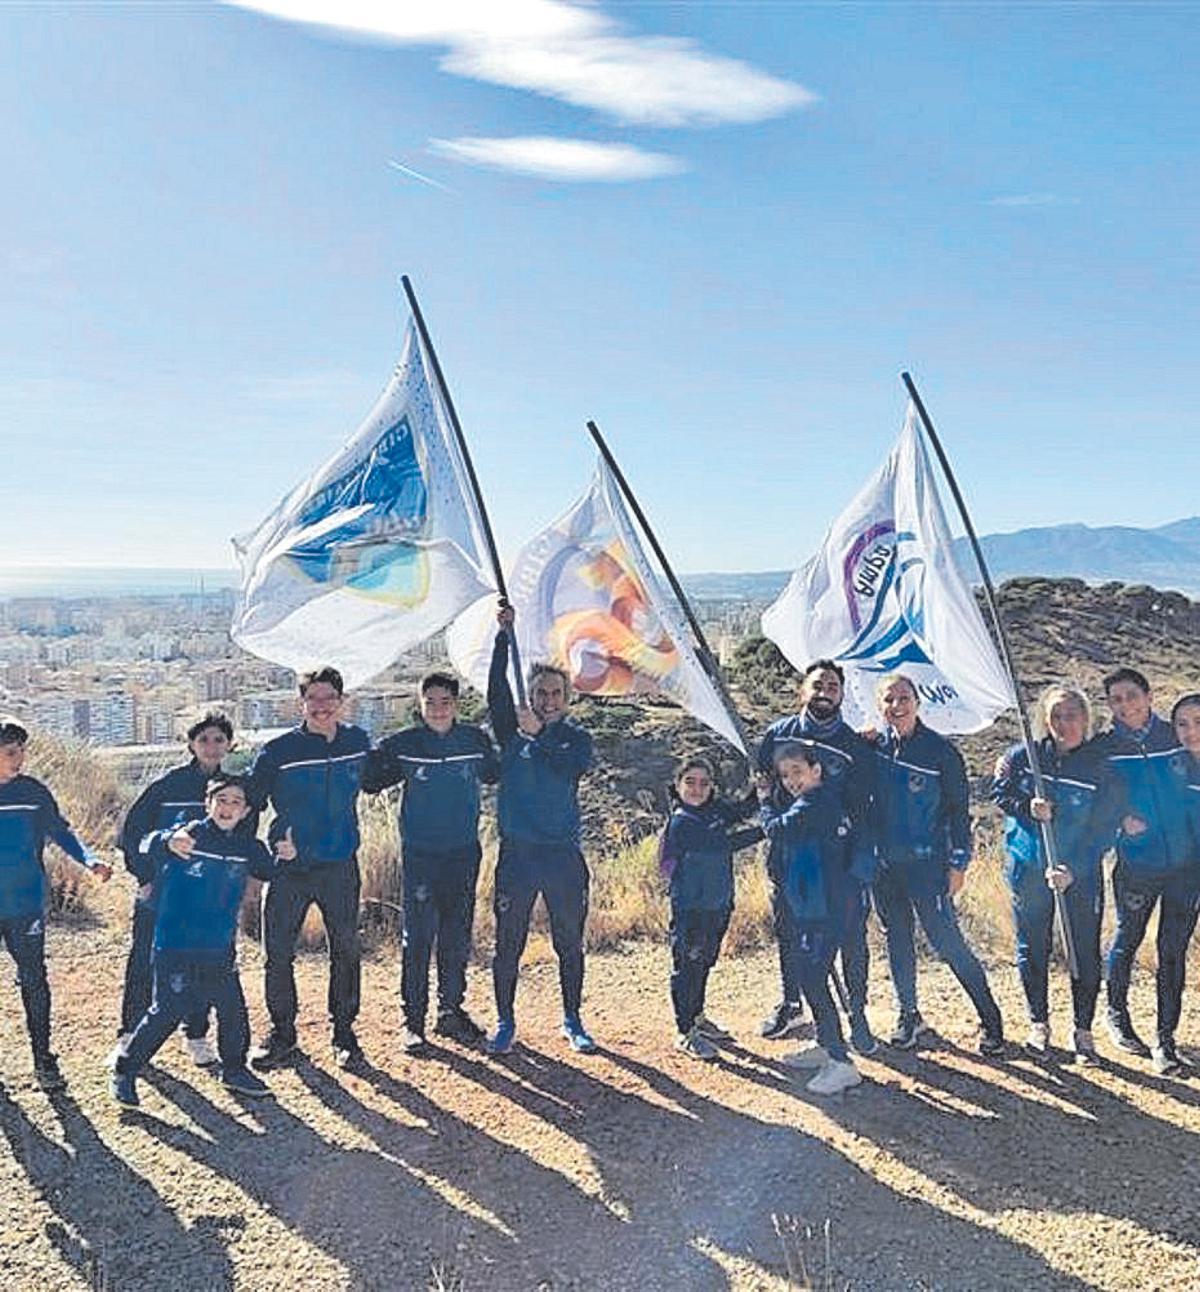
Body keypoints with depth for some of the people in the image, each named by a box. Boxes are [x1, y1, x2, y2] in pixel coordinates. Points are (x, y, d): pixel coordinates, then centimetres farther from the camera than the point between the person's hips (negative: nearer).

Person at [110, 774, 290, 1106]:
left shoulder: (247, 846, 3)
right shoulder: (189, 833, -12)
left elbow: (268, 872, 20)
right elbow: (148, 847, -26)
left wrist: (284, 857, -1)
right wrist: (169, 842, -49)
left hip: (221, 950, 5)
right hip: (175, 946, -5)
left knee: (233, 1008, 11)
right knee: (168, 1011, -2)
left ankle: (234, 1069, 32)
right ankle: (124, 1073, 18)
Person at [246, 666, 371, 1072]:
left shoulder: (358, 742, 1)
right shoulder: (278, 751, -9)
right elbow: (250, 801, -3)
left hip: (340, 865, 2)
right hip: (289, 867, -2)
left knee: (346, 950, 8)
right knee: (278, 953, 4)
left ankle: (344, 1033, 24)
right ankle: (282, 1033, 23)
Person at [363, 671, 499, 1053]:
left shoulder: (476, 741, 3)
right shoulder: (402, 745, -3)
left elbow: (495, 774, 18)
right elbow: (368, 779, 3)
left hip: (464, 853, 3)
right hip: (420, 856, -2)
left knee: (457, 939, 11)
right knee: (418, 939, -1)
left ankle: (451, 1010, 25)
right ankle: (413, 1020, 10)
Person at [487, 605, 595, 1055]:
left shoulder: (577, 738, 4)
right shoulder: (512, 732, 4)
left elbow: (569, 769, -17)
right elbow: (497, 692, -13)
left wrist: (539, 734, -24)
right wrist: (504, 635, -21)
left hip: (564, 856, 1)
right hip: (517, 854, 0)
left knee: (569, 943, 10)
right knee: (507, 944, 5)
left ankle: (572, 1022, 26)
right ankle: (505, 1023, 20)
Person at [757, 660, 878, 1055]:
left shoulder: (856, 746, -3)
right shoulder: (777, 735, 3)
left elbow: (863, 811, -6)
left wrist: (861, 867, -14)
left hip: (841, 858, -2)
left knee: (851, 939, -2)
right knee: (789, 934, 14)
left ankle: (857, 1015, 15)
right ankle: (790, 1005, 34)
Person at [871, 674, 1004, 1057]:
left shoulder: (940, 751, -8)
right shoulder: (873, 746, 1)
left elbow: (959, 809, -3)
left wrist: (958, 863, -6)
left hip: (927, 864, -4)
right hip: (883, 864, 4)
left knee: (947, 942, -3)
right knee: (897, 941, 13)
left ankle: (990, 1018, 12)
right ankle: (908, 1015, 29)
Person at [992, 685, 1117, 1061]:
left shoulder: (1101, 764, -6)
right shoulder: (1022, 757, -3)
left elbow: (1105, 828, -7)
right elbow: (999, 793, 8)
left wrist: (1074, 870, -17)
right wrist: (1027, 808, -13)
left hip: (1082, 874, -1)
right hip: (1028, 870, 1)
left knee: (1085, 953, 4)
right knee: (1032, 950, 11)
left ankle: (1083, 1031, 21)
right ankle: (1038, 1024, 28)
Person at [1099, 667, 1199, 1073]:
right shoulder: (1105, 749, -4)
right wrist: (1120, 819, -15)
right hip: (1136, 867, -1)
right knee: (1126, 942, 13)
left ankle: (1166, 1038, 16)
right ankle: (1117, 1016, 35)